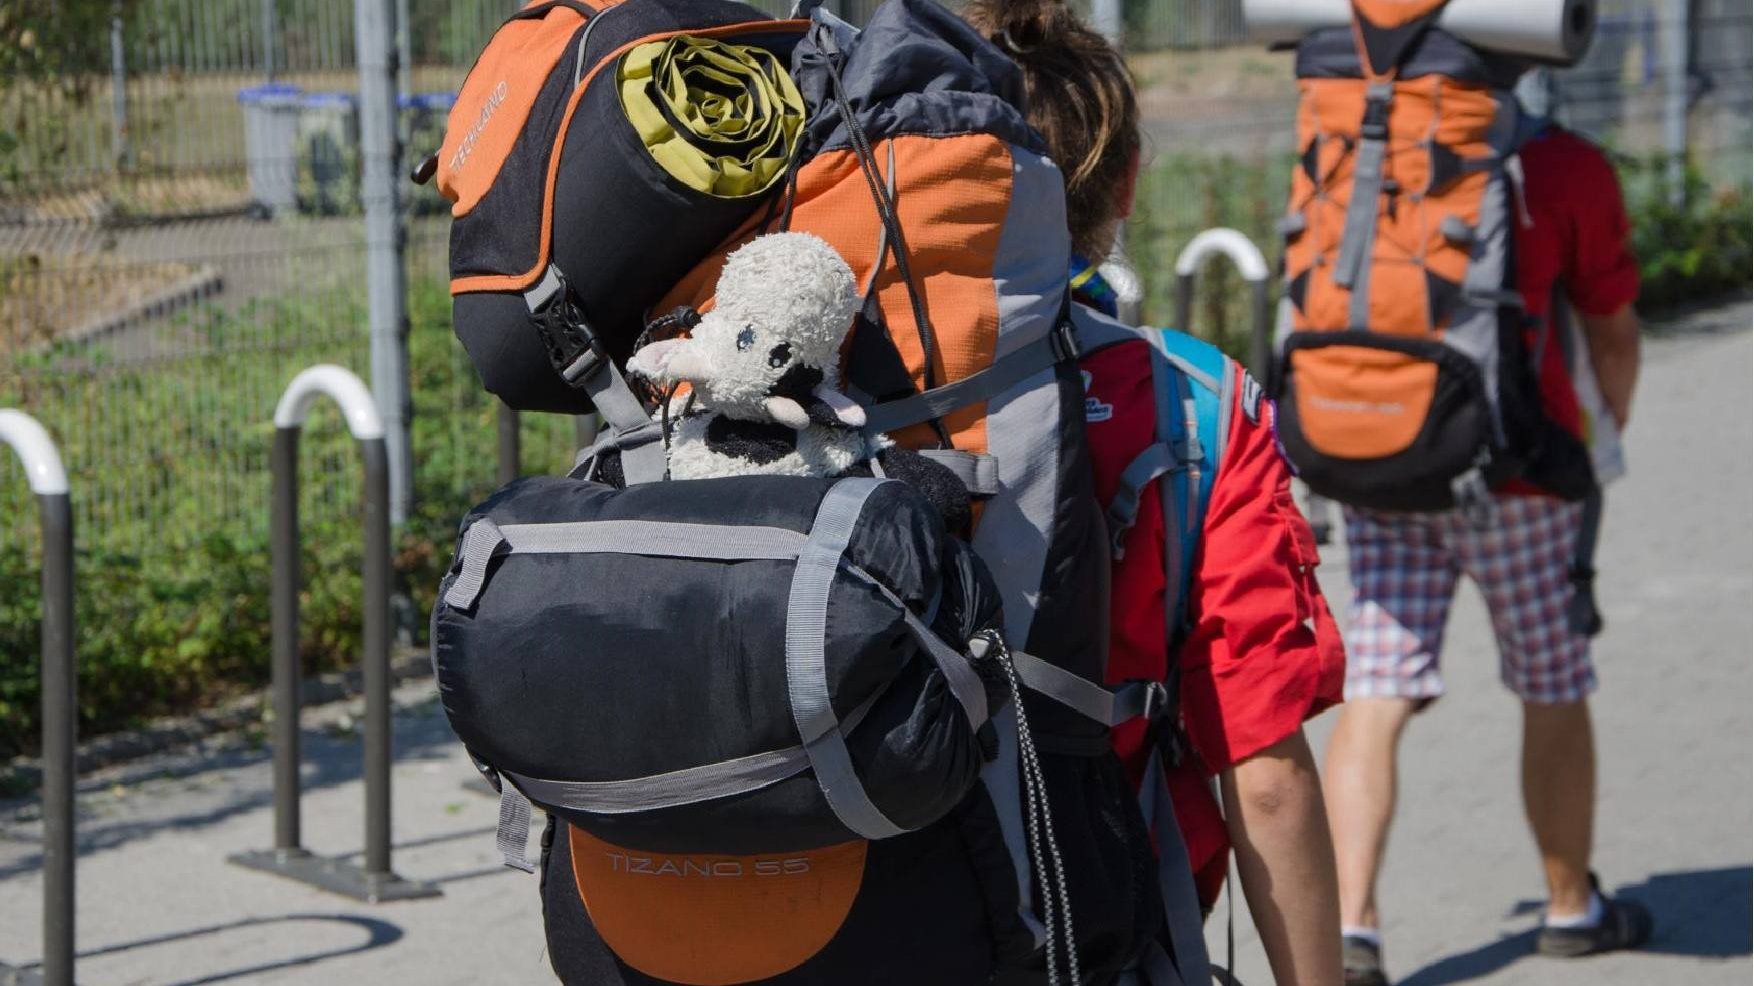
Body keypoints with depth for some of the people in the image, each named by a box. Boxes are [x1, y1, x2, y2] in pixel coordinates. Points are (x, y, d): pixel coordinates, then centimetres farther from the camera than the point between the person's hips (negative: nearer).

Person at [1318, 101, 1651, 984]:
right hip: (1516, 469, -2)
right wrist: (1607, 431, 20)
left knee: (1374, 697, 1)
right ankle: (1572, 906, 30)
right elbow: (1611, 326, 1)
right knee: (1554, 693, 16)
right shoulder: (1568, 166, -8)